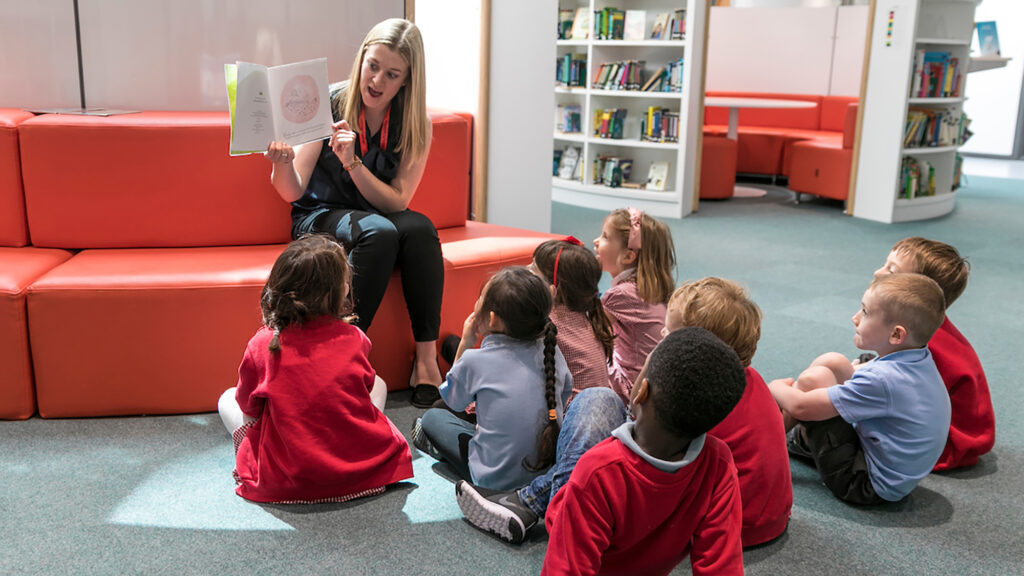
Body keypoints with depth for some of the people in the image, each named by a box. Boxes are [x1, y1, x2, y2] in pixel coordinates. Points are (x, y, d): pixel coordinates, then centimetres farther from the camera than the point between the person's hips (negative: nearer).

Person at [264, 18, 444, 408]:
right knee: (379, 232, -34)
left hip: (380, 220, 3)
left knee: (419, 228, -31)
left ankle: (426, 360, -29)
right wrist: (283, 164, -36)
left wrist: (352, 161, -27)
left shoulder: (416, 127, -5)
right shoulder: (330, 107, -11)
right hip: (319, 219, -2)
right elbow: (293, 192, -13)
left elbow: (397, 202, -12)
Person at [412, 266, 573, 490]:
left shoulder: (474, 360, -16)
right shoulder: (551, 352, -6)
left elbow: (454, 402, 5)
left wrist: (466, 343, 3)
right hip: (550, 469, 5)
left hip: (498, 478, -5)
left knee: (432, 417, 16)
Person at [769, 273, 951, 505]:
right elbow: (864, 386, 15)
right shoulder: (920, 360, -4)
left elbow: (801, 406, -27)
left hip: (868, 485, -10)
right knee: (830, 362, 5)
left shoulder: (882, 379, -32)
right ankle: (801, 438, 18)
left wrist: (776, 387, -3)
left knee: (814, 378, -20)